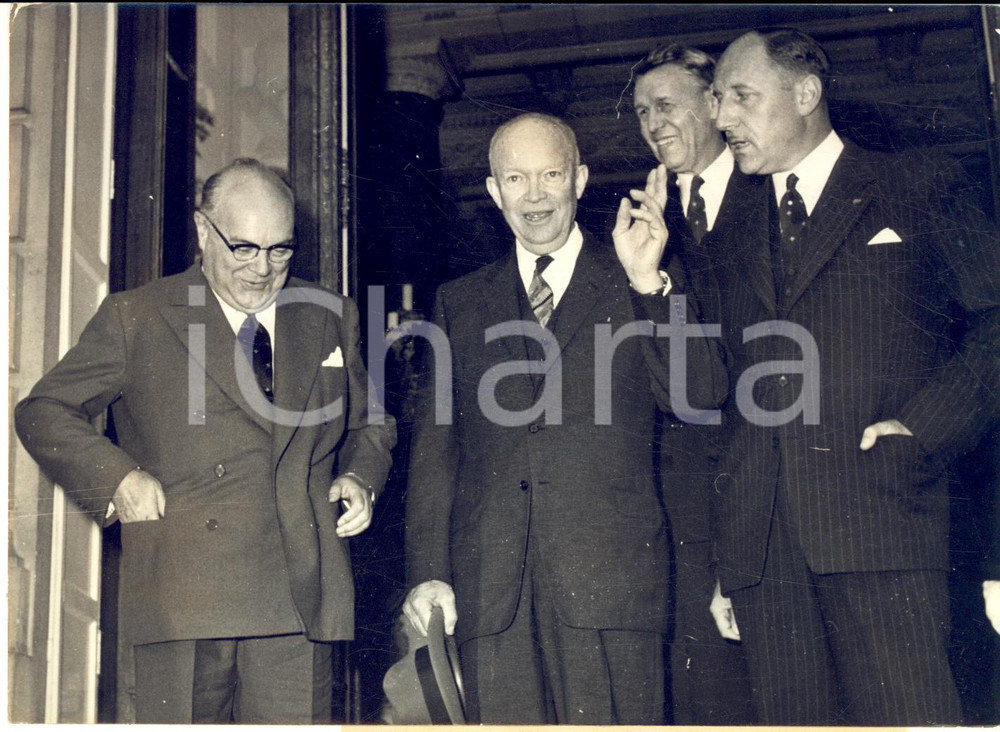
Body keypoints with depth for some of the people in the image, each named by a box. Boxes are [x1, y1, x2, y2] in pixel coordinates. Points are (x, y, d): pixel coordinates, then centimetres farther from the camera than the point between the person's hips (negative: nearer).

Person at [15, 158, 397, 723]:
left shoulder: (332, 319, 16)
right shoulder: (134, 319, 8)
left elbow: (372, 424, 27)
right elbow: (43, 412, 10)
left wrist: (361, 478, 6)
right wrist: (117, 476, -6)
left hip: (301, 594, 2)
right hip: (182, 597, -1)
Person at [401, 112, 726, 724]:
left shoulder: (646, 287, 10)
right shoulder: (460, 303, 16)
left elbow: (701, 399, -4)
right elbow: (435, 447, 13)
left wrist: (650, 282, -12)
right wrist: (427, 574, 4)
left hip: (610, 583, -2)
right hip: (489, 593, 2)